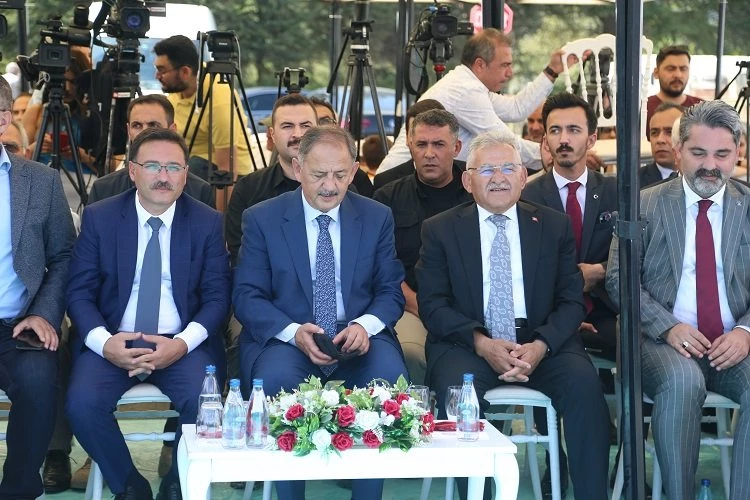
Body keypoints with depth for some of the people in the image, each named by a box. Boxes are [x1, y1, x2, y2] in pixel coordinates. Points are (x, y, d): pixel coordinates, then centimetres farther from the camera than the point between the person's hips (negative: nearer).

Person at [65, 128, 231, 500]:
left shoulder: (208, 222, 3)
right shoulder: (99, 217, 3)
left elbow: (217, 297, 1)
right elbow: (79, 291, 2)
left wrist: (182, 343, -18)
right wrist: (104, 342, -18)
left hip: (183, 344, 0)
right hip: (113, 341, 1)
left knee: (204, 403, -30)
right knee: (82, 404, -27)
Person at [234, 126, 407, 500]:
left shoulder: (377, 218, 7)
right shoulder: (262, 219, 1)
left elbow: (390, 291, 8)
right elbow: (247, 296, -2)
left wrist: (364, 324, -15)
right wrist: (294, 332, -21)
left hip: (358, 341, 2)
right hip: (285, 342, -1)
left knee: (390, 375, -30)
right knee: (275, 378, -34)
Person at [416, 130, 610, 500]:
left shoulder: (555, 226, 11)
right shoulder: (440, 230, 8)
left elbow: (571, 300, 6)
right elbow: (432, 304, 1)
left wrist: (541, 345, -14)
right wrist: (482, 343, -16)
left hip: (541, 344, 1)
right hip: (466, 345, -1)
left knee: (584, 383, -28)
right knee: (456, 389, -33)